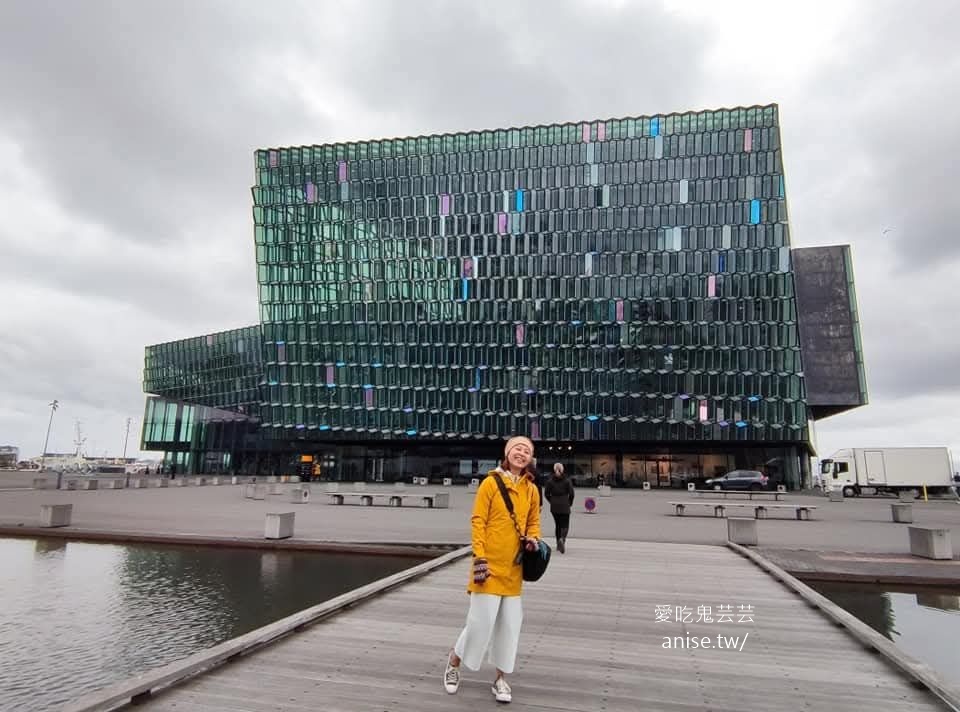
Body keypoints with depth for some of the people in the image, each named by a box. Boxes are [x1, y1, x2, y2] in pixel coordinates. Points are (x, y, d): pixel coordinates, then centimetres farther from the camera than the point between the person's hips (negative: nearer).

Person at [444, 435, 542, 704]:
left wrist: (533, 540, -4)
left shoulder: (532, 489, 6)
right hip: (490, 564, -4)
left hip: (514, 567, 5)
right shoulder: (490, 483, -8)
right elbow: (477, 522, -9)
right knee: (481, 620, 1)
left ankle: (500, 679, 28)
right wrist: (479, 557, -14)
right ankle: (454, 662, 28)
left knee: (510, 623, 10)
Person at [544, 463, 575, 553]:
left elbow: (546, 493, 1)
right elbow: (571, 493, -5)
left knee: (557, 525, 15)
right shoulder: (567, 480, -4)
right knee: (565, 525, 2)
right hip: (565, 507, -2)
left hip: (554, 507, 2)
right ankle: (562, 539, -26)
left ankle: (558, 544, 17)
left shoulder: (550, 481, 0)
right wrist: (570, 503, 9)